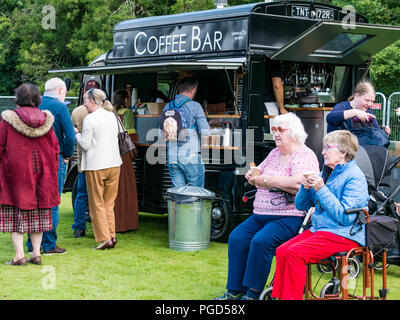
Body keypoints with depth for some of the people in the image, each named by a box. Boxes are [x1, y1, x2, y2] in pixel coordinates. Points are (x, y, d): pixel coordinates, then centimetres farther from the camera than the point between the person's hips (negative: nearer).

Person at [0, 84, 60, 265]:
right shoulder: (46, 120, 2)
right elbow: (55, 147, 6)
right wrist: (52, 171, 15)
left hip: (15, 172, -3)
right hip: (41, 175, 4)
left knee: (16, 213, 2)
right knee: (38, 213, 11)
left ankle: (19, 255, -2)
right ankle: (36, 253, 12)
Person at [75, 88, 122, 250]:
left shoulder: (89, 119, -12)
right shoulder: (112, 116, 8)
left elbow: (85, 145, -12)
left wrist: (76, 133, 4)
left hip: (96, 167, -6)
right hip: (114, 164, 6)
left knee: (97, 204, 3)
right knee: (109, 203, 15)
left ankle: (104, 238, -1)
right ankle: (111, 235, 13)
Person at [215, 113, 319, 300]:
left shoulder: (304, 156, -9)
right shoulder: (274, 153, 18)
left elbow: (298, 184, -25)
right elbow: (259, 172, 28)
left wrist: (267, 181, -18)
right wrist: (253, 175, 3)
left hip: (289, 218, -8)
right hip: (261, 215, 9)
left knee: (261, 241, -29)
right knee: (236, 238, -10)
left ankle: (253, 293, -17)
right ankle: (235, 291, -6)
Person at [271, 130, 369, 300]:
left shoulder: (354, 177, -9)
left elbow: (345, 217, -20)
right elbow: (301, 205, 19)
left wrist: (321, 190, -19)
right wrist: (306, 188, -3)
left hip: (343, 235, -8)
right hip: (318, 229, 8)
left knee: (294, 253, -24)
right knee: (281, 251, -12)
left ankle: (291, 297, -15)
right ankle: (279, 295, -10)